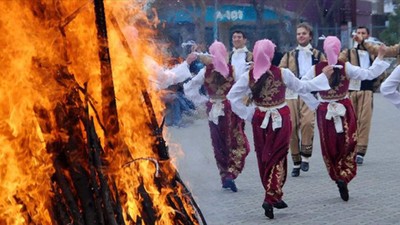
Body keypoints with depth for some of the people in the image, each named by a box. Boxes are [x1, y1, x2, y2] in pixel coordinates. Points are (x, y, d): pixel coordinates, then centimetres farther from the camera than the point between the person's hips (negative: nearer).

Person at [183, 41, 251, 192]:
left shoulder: (205, 71, -4)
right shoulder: (233, 70, -10)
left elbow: (189, 88, -1)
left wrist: (203, 100, 5)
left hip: (213, 110, 2)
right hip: (231, 110, -2)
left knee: (219, 145, 14)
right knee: (237, 144, 5)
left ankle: (224, 176, 18)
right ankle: (231, 174, -11)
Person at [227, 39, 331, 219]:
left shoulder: (249, 76, -6)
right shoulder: (283, 73, -12)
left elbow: (232, 96, -6)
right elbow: (302, 87, -1)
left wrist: (247, 113, 1)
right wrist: (323, 77, 10)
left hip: (259, 120, 3)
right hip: (280, 119, -3)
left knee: (264, 158, 14)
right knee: (277, 158, 2)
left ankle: (273, 196, 24)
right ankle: (271, 197, -10)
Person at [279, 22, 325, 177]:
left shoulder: (318, 55, 15)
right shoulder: (289, 56, 18)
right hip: (291, 94, 2)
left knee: (308, 122, -25)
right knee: (292, 127, -2)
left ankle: (305, 156, -13)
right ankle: (296, 163, 9)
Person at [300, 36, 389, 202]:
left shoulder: (316, 69, -7)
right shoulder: (346, 67, -11)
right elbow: (369, 74, -12)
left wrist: (315, 104, 0)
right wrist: (380, 56, -4)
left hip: (325, 112, 1)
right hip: (345, 110, -1)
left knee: (330, 147, 13)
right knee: (348, 145, 6)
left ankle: (337, 177, 16)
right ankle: (344, 177, -12)